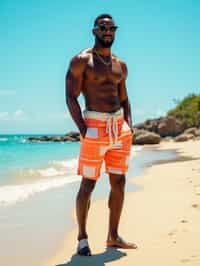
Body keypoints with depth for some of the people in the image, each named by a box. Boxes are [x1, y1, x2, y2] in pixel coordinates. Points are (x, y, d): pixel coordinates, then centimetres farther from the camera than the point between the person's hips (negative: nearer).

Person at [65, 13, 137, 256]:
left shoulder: (120, 65, 16)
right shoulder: (81, 61, -3)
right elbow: (71, 97, -9)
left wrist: (129, 126, 7)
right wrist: (83, 130, -16)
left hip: (120, 127, 6)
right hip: (95, 127, -6)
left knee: (118, 182, 7)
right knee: (88, 183, -2)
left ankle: (113, 236, 18)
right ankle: (82, 238, 9)